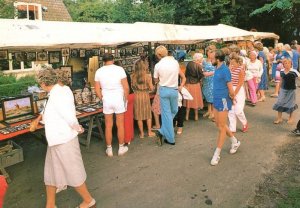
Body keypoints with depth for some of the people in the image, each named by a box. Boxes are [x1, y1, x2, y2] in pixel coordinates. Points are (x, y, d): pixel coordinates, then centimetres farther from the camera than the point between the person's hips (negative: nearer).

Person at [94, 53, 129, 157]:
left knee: (108, 126, 11)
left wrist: (102, 99, 14)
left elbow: (97, 89, 2)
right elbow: (126, 87, -9)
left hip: (107, 101, 2)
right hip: (119, 100, -2)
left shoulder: (99, 71, 1)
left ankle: (109, 149, 21)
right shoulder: (119, 69, -8)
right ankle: (121, 148, 21)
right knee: (120, 125, 9)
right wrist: (126, 99, 3)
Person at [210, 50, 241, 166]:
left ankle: (217, 154, 10)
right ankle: (235, 142, 39)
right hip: (216, 100, 9)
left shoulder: (225, 70, -19)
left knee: (221, 127, 1)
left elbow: (231, 90, -15)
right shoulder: (217, 69, 7)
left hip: (223, 101, -9)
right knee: (220, 125, 18)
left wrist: (232, 98, -1)